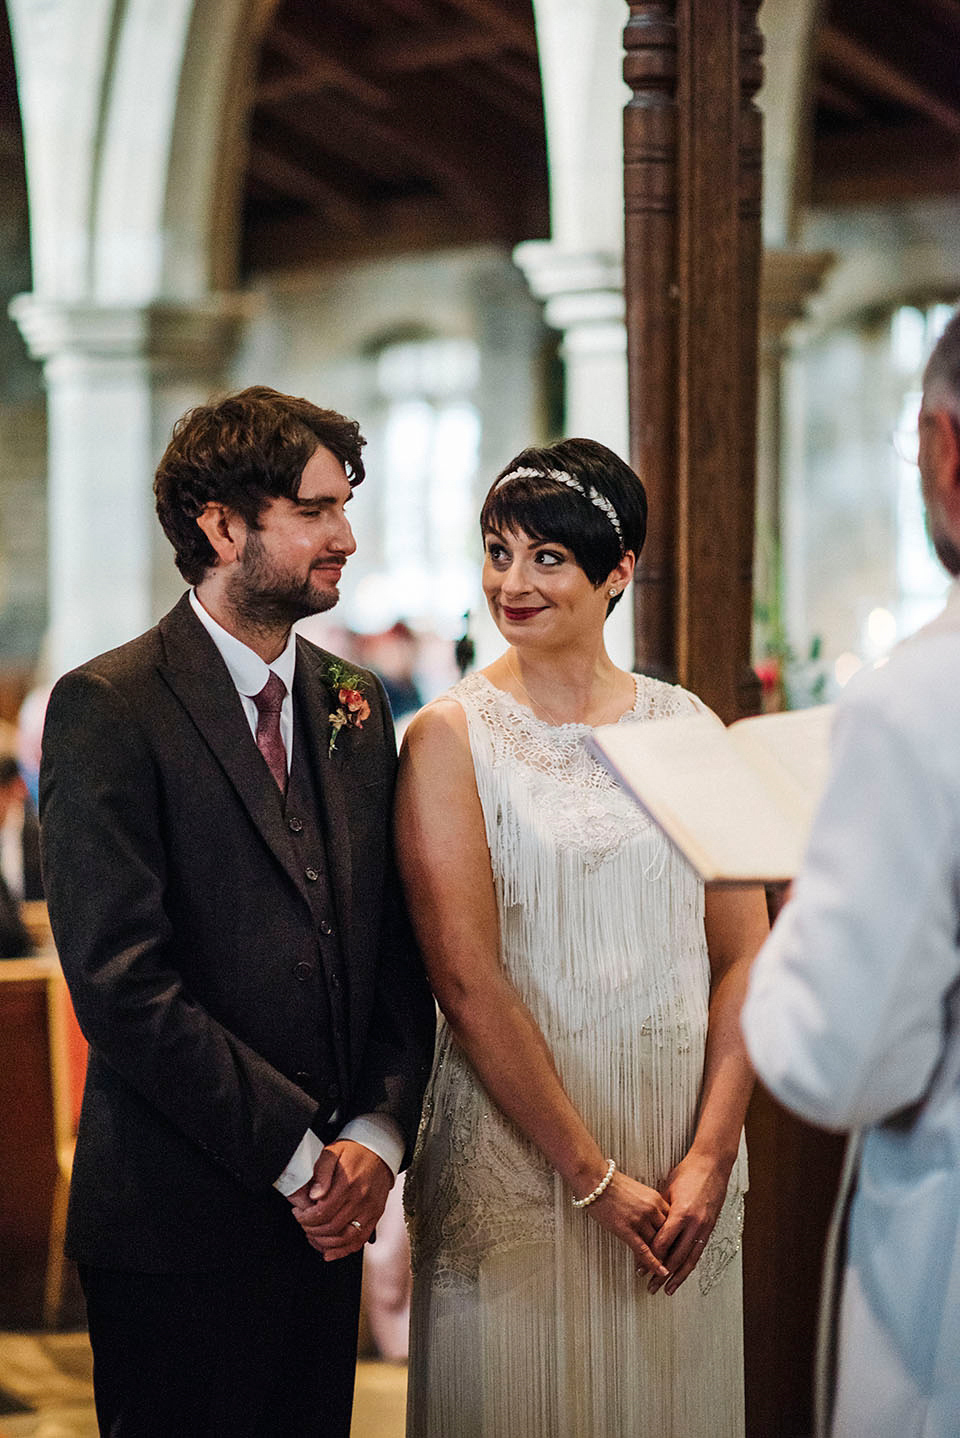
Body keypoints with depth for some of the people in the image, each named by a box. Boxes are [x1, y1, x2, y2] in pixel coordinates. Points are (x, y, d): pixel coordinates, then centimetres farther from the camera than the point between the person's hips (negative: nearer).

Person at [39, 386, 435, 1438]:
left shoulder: (354, 710, 10)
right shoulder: (109, 708, -10)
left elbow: (399, 952, 11)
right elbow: (121, 983, -17)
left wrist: (377, 1136, -5)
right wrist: (300, 1153, -15)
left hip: (326, 1218, 6)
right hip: (176, 1225, -6)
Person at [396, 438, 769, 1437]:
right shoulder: (450, 737, -5)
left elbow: (742, 954, 2)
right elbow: (467, 980, -11)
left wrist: (710, 1157, -9)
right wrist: (594, 1178, -14)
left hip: (681, 1138, 3)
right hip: (514, 1145, -3)